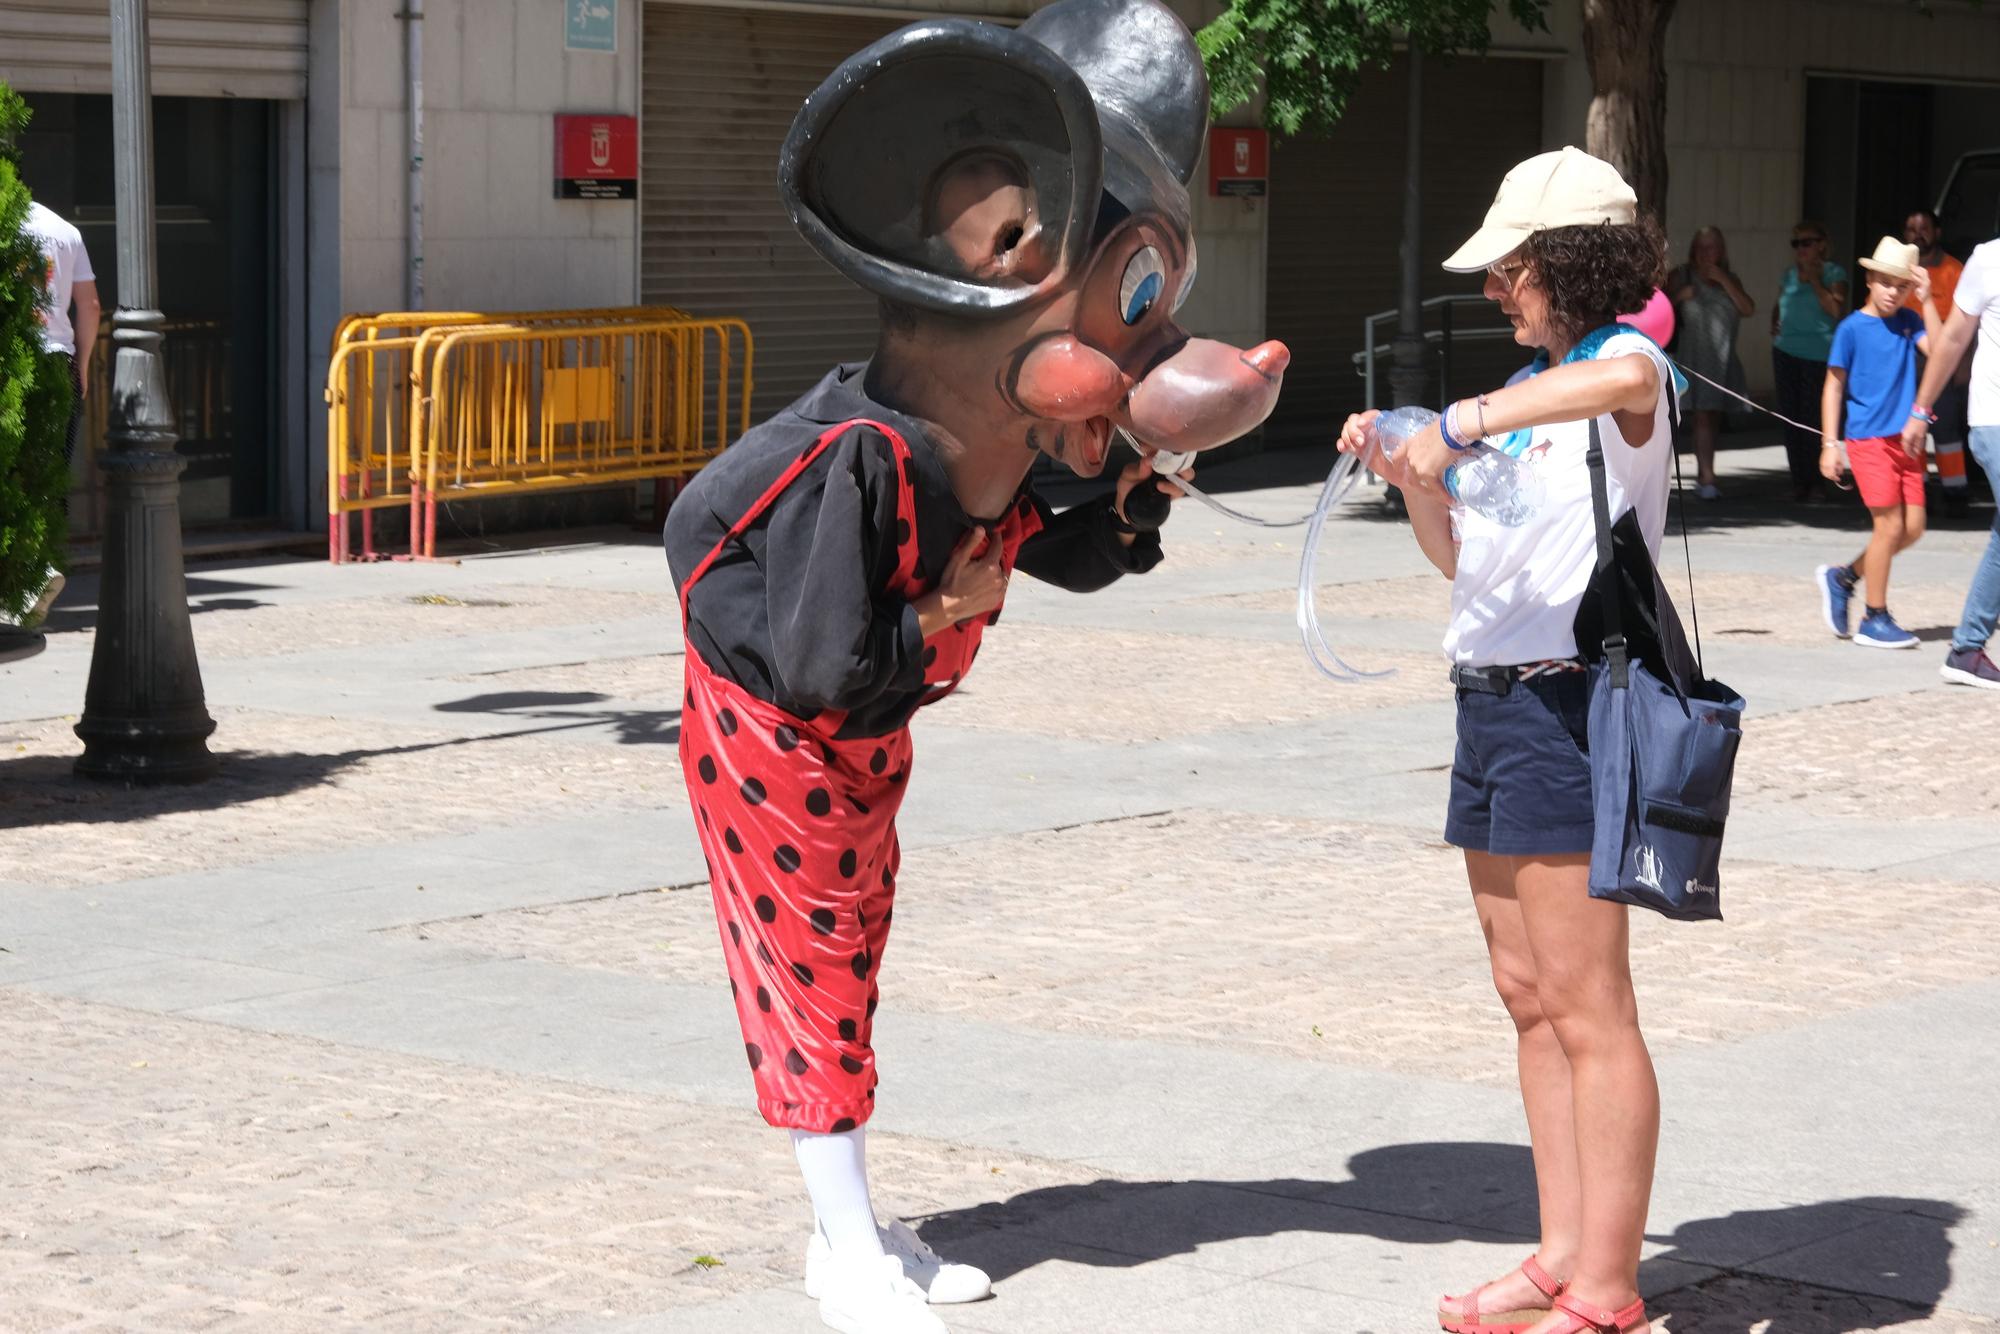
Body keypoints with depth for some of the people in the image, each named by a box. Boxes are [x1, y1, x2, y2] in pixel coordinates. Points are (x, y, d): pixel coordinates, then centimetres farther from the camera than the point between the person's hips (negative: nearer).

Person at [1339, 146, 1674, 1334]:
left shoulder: (1625, 365, -10)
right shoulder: (1541, 387, 17)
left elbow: (1628, 376, -38)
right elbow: (1461, 557, 19)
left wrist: (1463, 422, -39)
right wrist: (1411, 474, 2)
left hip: (1569, 704, -10)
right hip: (1498, 700, 10)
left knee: (1587, 1010, -6)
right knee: (1530, 998, 12)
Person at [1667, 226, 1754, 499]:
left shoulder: (1729, 278, 13)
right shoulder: (1681, 277, 3)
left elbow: (1748, 309, 0)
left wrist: (1723, 280, -7)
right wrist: (1679, 297, -12)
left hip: (1724, 358, 4)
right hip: (1695, 357, -4)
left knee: (1713, 417, 8)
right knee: (1704, 417, -14)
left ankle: (1702, 477, 19)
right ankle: (1707, 479, -20)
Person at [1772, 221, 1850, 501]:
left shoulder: (1833, 274, -3)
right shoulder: (1789, 275, 12)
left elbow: (1836, 310, -17)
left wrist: (1813, 278, -13)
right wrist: (1774, 326, 7)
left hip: (1818, 356, -5)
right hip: (1785, 353, 5)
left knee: (1812, 418, -7)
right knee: (1790, 418, 4)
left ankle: (1816, 481, 3)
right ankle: (1798, 481, 10)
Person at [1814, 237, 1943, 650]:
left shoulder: (1909, 321, 8)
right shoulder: (1852, 328, -4)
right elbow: (1834, 387, -2)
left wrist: (1927, 301, -12)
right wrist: (1830, 443, -7)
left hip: (1905, 439, 5)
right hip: (1868, 439, -5)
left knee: (1913, 527, 4)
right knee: (1890, 524, -8)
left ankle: (1842, 576, 23)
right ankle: (1875, 619, 2)